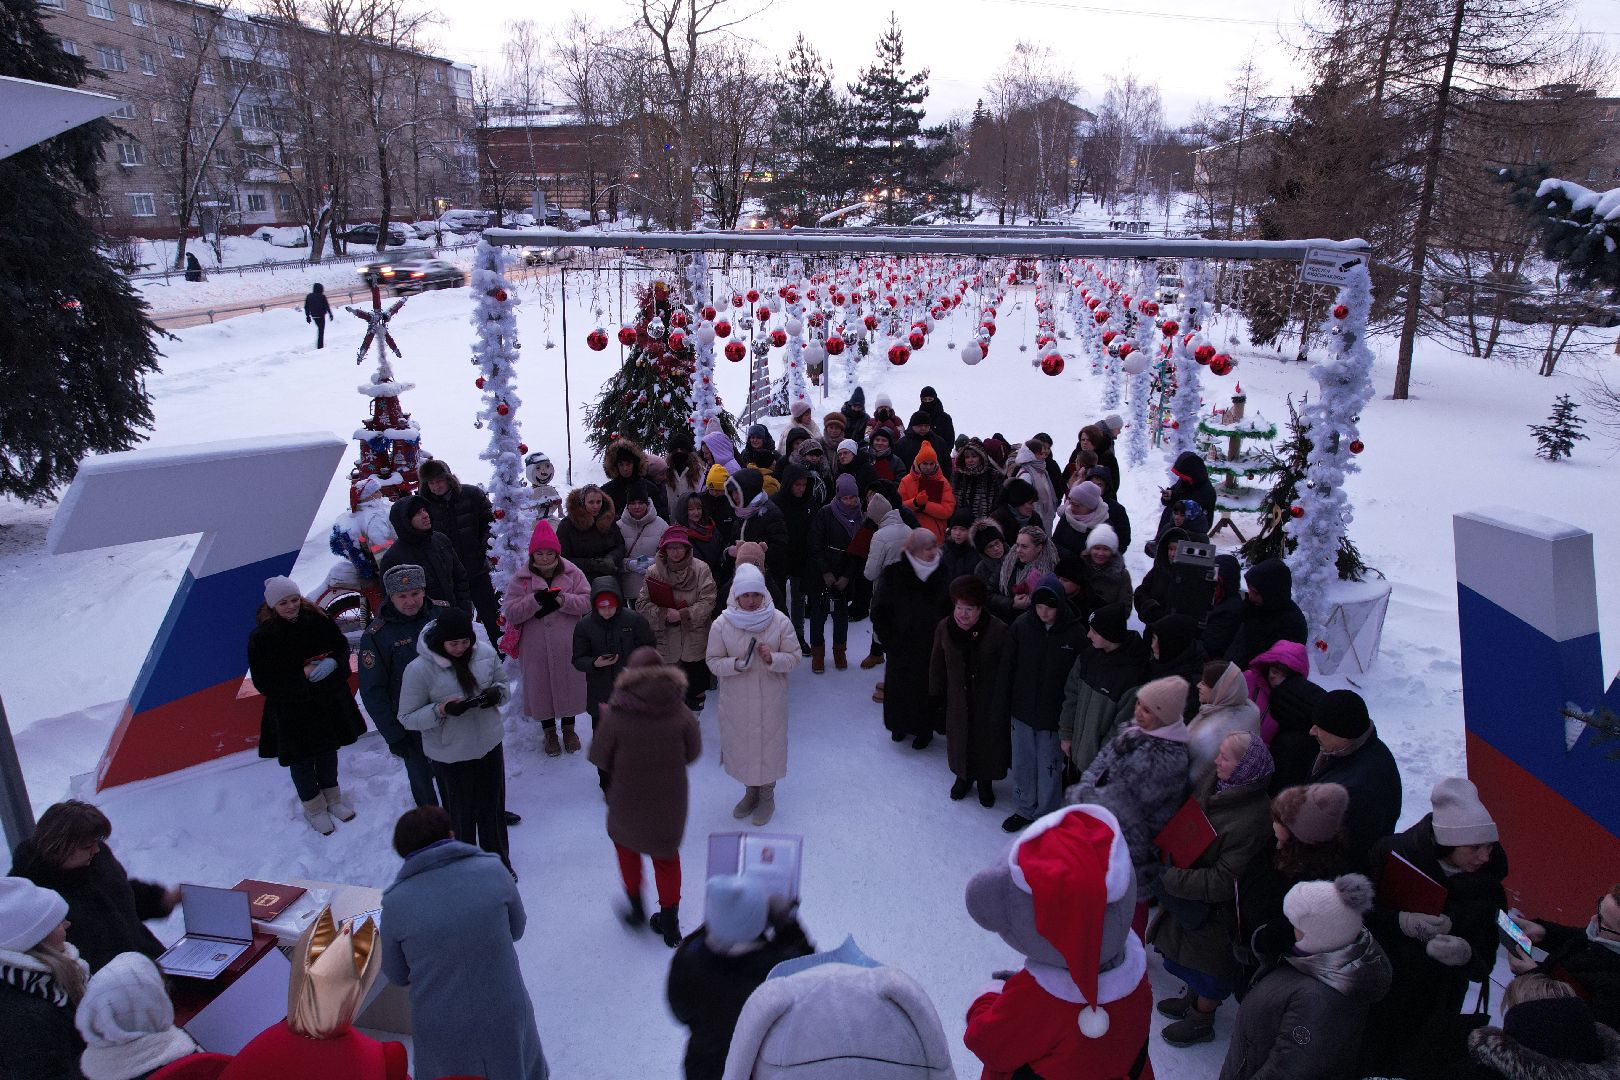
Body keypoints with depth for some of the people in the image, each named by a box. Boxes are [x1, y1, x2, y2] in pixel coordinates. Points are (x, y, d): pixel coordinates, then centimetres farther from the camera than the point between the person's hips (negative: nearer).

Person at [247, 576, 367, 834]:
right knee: (301, 759, 13)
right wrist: (303, 675, -26)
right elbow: (263, 682, -18)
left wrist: (332, 663, -21)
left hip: (328, 700, 3)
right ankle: (313, 806, 36)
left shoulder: (316, 619, -10)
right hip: (291, 710, -3)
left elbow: (341, 645, 1)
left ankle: (332, 796, 45)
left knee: (328, 750, 22)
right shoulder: (261, 637, -18)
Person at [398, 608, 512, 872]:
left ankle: (499, 860, 42)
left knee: (493, 808, 19)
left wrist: (496, 693, -16)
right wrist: (441, 710, -29)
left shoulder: (485, 653, -9)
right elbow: (407, 718, -13)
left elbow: (501, 684, 8)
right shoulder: (419, 670, -20)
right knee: (461, 814, 12)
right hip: (450, 756, -4)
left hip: (490, 745, 4)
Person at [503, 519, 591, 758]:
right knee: (541, 688, 10)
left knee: (570, 684, 13)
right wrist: (536, 600, -24)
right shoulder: (521, 579, -4)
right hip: (536, 648, -1)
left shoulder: (572, 573, -1)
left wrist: (561, 600, -23)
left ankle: (569, 729, 35)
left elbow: (586, 602, -7)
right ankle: (549, 731, 32)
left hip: (568, 646, 1)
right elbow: (510, 612, -11)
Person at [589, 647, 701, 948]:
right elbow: (693, 752, -4)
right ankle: (669, 922, 31)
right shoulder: (681, 714, -17)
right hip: (670, 801, 2)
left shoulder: (616, 716, -22)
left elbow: (598, 757, -10)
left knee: (626, 844, 29)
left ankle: (636, 908, 35)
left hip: (628, 801, -1)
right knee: (666, 857, 22)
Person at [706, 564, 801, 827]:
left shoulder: (780, 622, -11)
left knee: (769, 742, 10)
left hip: (770, 699, -1)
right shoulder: (721, 625, -10)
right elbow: (713, 662, -4)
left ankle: (767, 795, 33)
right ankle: (750, 791, 39)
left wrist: (772, 659, -24)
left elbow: (794, 657, -5)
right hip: (736, 700, 1)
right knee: (741, 743, 15)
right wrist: (736, 664, -23)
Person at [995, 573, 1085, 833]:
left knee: (1049, 766, 11)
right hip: (1023, 711, 2)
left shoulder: (1075, 632, -15)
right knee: (1022, 764, 17)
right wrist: (1002, 704, 1)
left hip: (1054, 714, -2)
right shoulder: (1021, 626, -9)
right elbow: (1007, 666, -1)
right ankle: (1024, 809, 37)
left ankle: (1048, 815, 32)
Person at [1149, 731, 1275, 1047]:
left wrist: (1171, 878, -26)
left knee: (1208, 962, 18)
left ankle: (1201, 1021, 42)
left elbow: (1222, 882, -29)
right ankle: (1192, 1000, 52)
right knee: (1187, 953, 27)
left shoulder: (1254, 820, -35)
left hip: (1215, 908, -7)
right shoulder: (1211, 779, -13)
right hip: (1186, 892, 7)